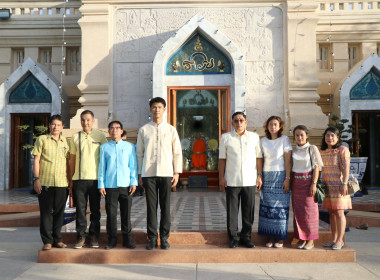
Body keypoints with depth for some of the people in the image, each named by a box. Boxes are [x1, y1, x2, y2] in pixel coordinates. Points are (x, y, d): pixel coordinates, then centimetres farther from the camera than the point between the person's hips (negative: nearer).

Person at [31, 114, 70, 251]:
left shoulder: (65, 142, 13)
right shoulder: (42, 139, 5)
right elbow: (36, 160, 1)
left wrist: (69, 180, 12)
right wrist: (36, 179, -7)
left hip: (62, 183, 3)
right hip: (45, 182, -3)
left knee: (59, 212, 7)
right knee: (46, 212, 1)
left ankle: (57, 239, 18)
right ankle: (47, 241, 10)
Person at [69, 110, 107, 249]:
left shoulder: (100, 136, 5)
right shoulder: (75, 137, 10)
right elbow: (72, 159, 13)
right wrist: (71, 179, 10)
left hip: (95, 178, -1)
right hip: (79, 178, 1)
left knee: (95, 209, 5)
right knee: (80, 209, 4)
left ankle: (94, 237, 16)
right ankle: (81, 236, 15)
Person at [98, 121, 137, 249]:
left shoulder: (130, 146, 8)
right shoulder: (104, 147, 9)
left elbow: (133, 165, 8)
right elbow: (101, 167, 9)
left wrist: (134, 182, 1)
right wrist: (101, 185, 3)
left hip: (126, 185, 0)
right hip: (110, 185, 0)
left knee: (126, 213, 4)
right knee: (111, 213, 4)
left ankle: (127, 239, 15)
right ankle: (112, 239, 17)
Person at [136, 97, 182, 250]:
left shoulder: (171, 129, 9)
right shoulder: (144, 130, 8)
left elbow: (177, 152, 9)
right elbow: (139, 153, 10)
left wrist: (177, 172, 2)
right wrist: (139, 174, 6)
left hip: (166, 173, 0)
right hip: (148, 173, 0)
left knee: (166, 207, 3)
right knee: (151, 206, 3)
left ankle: (164, 238, 14)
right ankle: (152, 238, 13)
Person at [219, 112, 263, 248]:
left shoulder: (254, 137, 9)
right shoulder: (226, 137, 6)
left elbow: (258, 157, 11)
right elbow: (222, 159, 5)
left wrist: (259, 175, 5)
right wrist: (221, 178, 1)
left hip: (249, 180, 1)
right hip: (232, 181, -1)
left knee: (249, 211, 6)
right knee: (232, 211, 3)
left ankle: (246, 237, 20)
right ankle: (233, 238, 15)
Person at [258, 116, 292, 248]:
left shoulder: (284, 139, -1)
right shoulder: (263, 141, 10)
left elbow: (288, 160, -5)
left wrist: (287, 178, -11)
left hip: (280, 175, -3)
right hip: (267, 176, 3)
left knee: (281, 206, -2)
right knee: (267, 206, 2)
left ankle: (280, 238, 9)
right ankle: (271, 237, 12)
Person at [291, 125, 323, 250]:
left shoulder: (312, 148, -1)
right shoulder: (293, 150, 9)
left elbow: (316, 167, -4)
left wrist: (314, 183, -12)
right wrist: (289, 182, 6)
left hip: (308, 181, -3)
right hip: (296, 182, 4)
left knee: (309, 210, -1)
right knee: (297, 211, 5)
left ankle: (311, 239, 8)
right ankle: (301, 238, 15)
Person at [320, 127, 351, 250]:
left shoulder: (343, 150, -5)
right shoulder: (322, 151, 12)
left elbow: (346, 168, -10)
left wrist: (344, 184, -17)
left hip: (338, 185, -5)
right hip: (327, 185, 5)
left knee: (339, 212, -2)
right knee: (331, 213, 8)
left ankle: (340, 240, 6)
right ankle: (334, 239, 16)